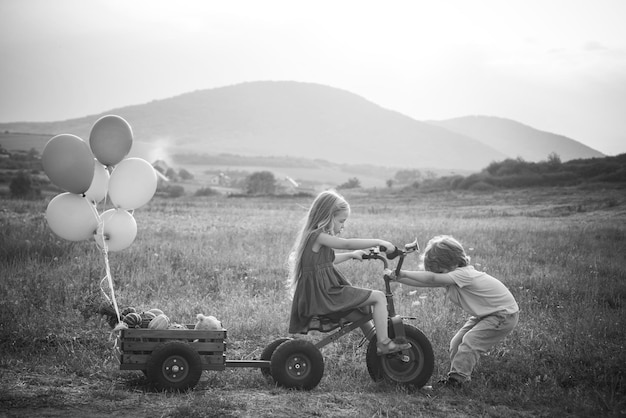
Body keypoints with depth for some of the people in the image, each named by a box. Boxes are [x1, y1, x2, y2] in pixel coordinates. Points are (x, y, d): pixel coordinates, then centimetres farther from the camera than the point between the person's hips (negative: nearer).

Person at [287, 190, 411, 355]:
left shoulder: (311, 236, 16)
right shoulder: (318, 236, -16)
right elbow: (347, 244, -25)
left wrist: (351, 255, 32)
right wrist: (378, 242, -23)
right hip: (324, 295, -10)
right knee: (379, 297, -9)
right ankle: (384, 343, -7)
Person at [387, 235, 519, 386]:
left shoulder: (463, 274, -29)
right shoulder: (451, 276, -1)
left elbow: (432, 278, -38)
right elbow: (426, 282, -5)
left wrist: (403, 273, -35)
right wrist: (397, 277, -13)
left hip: (505, 314, -10)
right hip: (486, 313, 10)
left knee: (470, 341, -17)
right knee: (457, 342, 4)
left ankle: (457, 378, -10)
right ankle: (457, 373, 14)